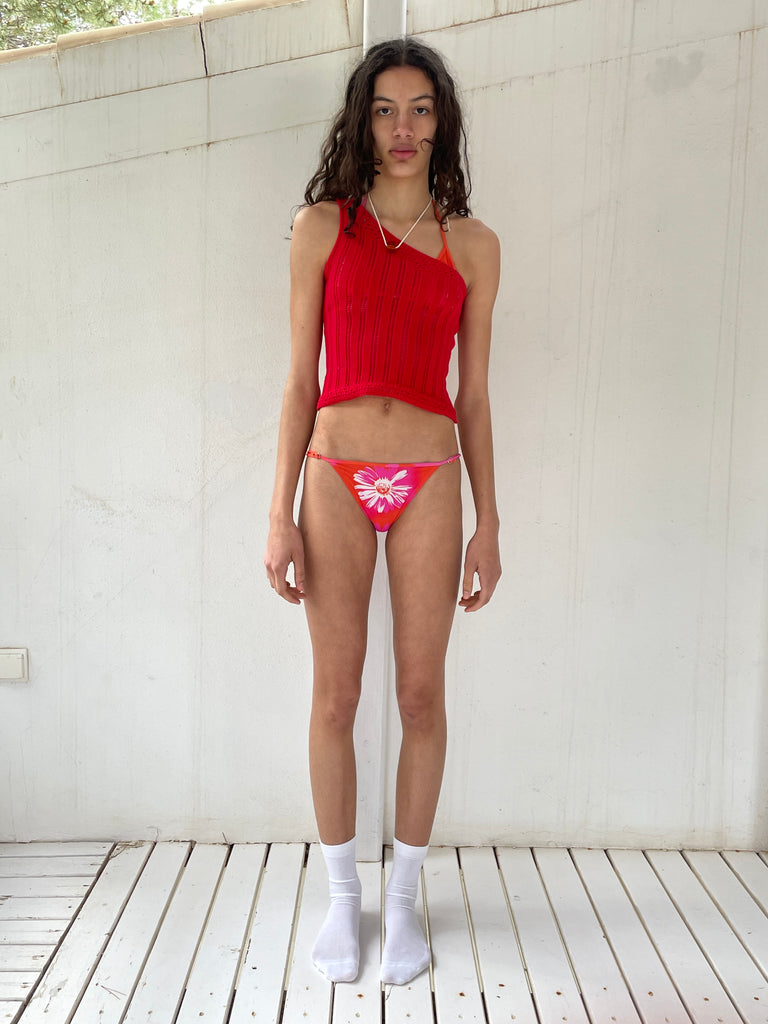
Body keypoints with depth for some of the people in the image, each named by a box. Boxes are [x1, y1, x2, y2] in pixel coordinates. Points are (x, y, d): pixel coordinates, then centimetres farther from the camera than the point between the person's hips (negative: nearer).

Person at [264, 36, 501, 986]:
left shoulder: (473, 246, 7)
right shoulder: (323, 227, 4)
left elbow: (473, 395, 8)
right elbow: (300, 381, 2)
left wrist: (488, 523, 5)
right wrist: (280, 514, -3)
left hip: (429, 481, 1)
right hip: (337, 477, 0)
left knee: (422, 695, 5)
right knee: (334, 697, 5)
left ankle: (403, 899, 23)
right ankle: (341, 897, 23)